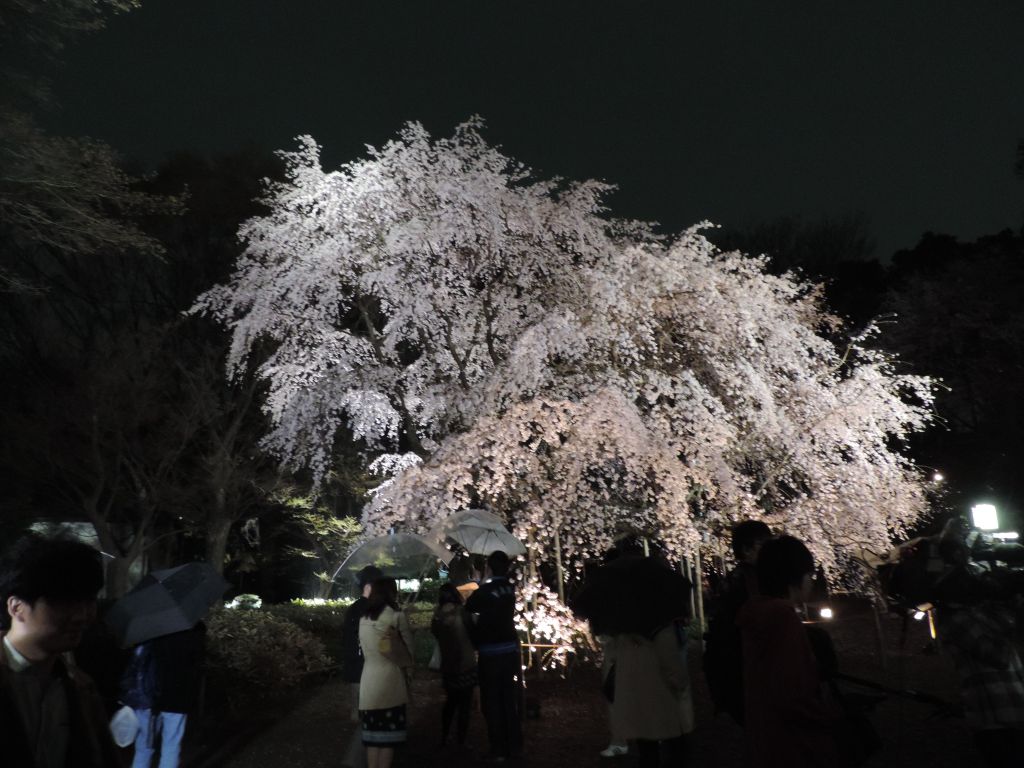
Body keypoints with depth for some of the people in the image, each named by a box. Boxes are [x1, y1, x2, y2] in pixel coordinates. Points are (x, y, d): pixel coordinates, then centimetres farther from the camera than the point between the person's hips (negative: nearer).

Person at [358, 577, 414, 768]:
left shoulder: (363, 618, 7)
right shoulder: (397, 616, -8)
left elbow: (363, 650, 10)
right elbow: (409, 649, -3)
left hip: (368, 679, 5)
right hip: (390, 678, -5)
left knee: (373, 734, 14)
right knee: (388, 733, 6)